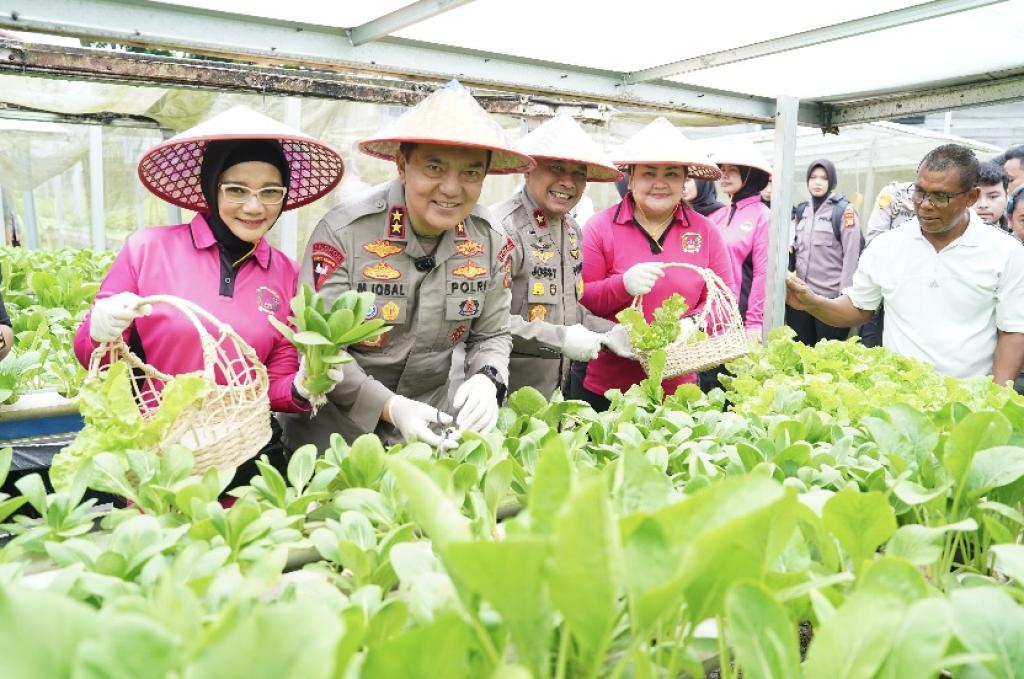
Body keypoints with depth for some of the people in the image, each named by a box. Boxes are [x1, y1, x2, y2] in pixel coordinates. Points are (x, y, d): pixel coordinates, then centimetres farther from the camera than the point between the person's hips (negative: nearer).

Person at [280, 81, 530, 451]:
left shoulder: (491, 242, -7)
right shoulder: (343, 231, -21)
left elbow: (492, 336, 3)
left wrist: (486, 380, -19)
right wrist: (389, 406, -30)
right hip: (337, 425, -3)